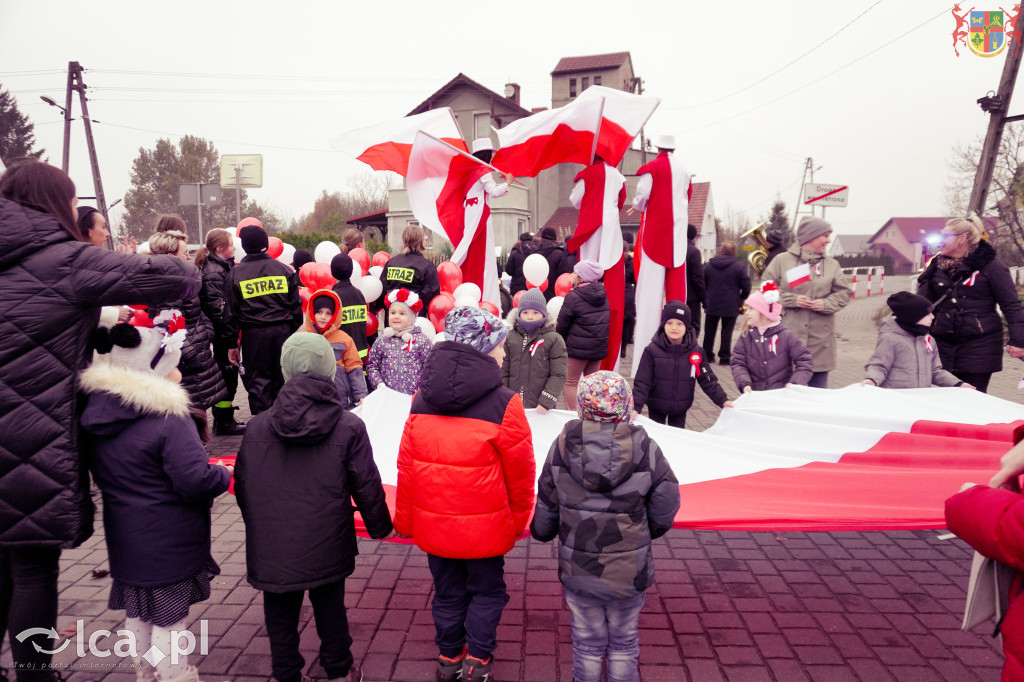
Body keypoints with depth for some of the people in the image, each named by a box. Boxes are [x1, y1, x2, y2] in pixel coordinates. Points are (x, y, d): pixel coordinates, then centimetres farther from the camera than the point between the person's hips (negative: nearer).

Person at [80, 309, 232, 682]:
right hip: (168, 545, -8)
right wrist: (224, 474, -8)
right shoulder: (168, 417, -25)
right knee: (168, 620, 6)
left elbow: (101, 475, 12)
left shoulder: (95, 413, -1)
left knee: (137, 612, 22)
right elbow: (197, 481, -26)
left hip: (123, 539, 8)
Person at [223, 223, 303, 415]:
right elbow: (295, 305, 6)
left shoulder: (235, 274, 0)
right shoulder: (283, 269, 5)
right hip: (282, 332, 2)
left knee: (258, 380, 5)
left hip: (253, 334, -2)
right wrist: (294, 333, 14)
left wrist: (232, 344, 7)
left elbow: (231, 313, 1)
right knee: (281, 378, 12)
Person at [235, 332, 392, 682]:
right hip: (327, 548, -1)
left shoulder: (257, 427, -5)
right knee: (330, 609, 18)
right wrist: (380, 526, 11)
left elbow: (242, 486, 5)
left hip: (272, 549, 1)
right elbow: (367, 487, -6)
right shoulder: (349, 427, -12)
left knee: (281, 617, 17)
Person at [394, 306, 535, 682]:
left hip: (432, 524, 4)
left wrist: (404, 519, 12)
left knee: (448, 594, 21)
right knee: (487, 592, 18)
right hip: (485, 527, -4)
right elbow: (520, 472, -9)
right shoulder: (504, 404, -18)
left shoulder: (422, 399, -4)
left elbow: (406, 465, 1)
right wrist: (519, 520, 7)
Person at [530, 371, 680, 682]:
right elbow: (664, 514, -8)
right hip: (630, 574, -1)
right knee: (624, 644, 21)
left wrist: (541, 532, 20)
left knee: (587, 644, 20)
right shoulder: (645, 449, -16)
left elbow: (546, 507, -2)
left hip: (578, 572, 1)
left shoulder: (563, 446, -12)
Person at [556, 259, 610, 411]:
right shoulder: (603, 295, 5)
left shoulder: (573, 297, -15)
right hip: (599, 347, 7)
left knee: (571, 382, 7)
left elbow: (562, 324, -8)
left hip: (578, 347, -6)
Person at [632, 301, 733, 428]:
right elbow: (642, 382, -16)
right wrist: (636, 407, -26)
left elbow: (708, 380, -3)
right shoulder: (652, 351, -16)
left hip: (681, 409, 2)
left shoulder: (695, 351, -9)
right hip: (656, 408, -2)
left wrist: (722, 400, -12)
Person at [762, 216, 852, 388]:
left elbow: (844, 293, 12)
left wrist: (826, 304, -7)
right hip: (788, 335, -3)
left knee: (819, 385, 9)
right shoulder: (782, 260, 1)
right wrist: (792, 300, -11)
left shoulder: (832, 264, 10)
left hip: (820, 337, 3)